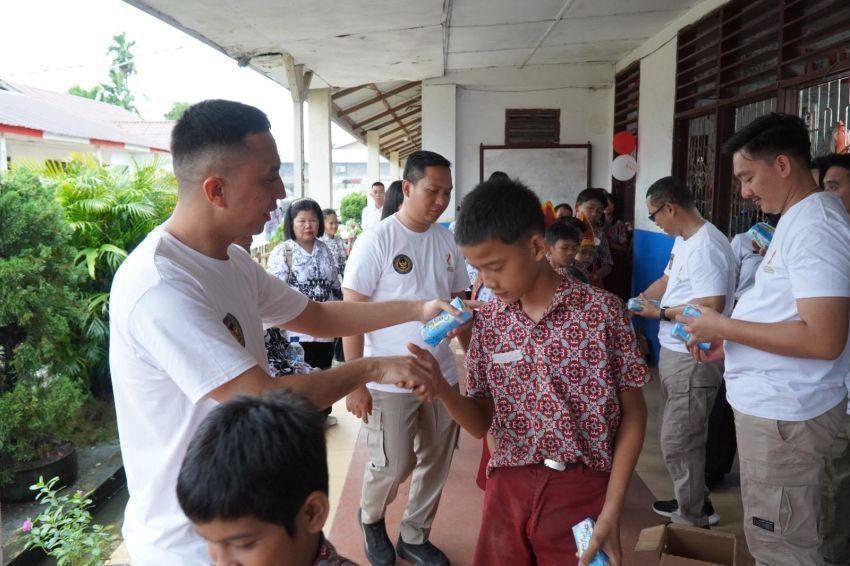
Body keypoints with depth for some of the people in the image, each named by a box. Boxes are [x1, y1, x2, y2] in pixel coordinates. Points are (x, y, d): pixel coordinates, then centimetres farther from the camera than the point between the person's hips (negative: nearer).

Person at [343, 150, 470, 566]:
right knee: (393, 466, 4)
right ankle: (371, 518, 37)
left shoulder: (448, 241, 4)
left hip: (443, 374, 6)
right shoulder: (376, 241, -12)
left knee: (436, 464, 15)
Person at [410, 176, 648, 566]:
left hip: (583, 491, -3)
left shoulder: (602, 311, -11)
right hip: (508, 489, 3)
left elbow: (633, 414, -4)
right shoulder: (487, 322, 0)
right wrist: (441, 389, -16)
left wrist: (611, 510, -9)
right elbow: (481, 424, 4)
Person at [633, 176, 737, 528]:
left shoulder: (706, 247, -23)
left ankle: (693, 515, 19)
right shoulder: (683, 241, 9)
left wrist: (660, 313, -19)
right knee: (680, 435, 21)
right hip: (675, 352, 10)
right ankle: (691, 502, 36)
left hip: (694, 358, -10)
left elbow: (711, 307, -29)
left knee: (677, 441, 1)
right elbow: (667, 281, 20)